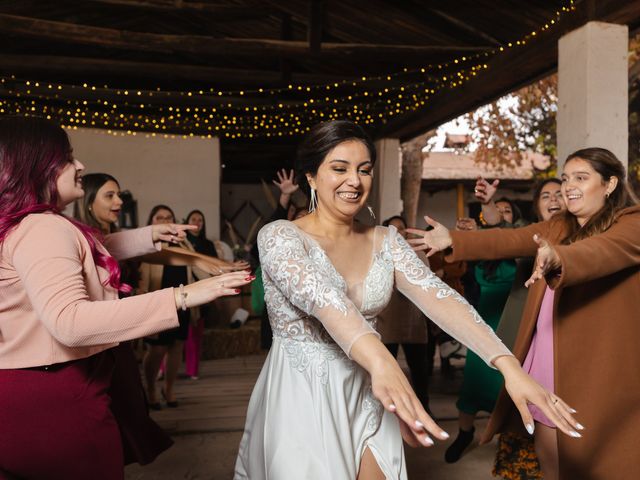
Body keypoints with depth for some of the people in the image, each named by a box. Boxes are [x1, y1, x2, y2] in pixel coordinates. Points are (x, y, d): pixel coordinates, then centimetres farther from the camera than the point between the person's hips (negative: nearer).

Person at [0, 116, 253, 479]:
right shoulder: (43, 229, -22)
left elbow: (81, 252, 31)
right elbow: (69, 321, -38)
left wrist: (148, 236, 30)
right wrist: (181, 297, -42)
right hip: (58, 397, -10)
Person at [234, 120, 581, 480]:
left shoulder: (385, 241, 1)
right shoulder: (279, 236, -13)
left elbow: (438, 296, -13)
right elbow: (318, 295, -32)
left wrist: (508, 364, -27)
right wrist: (381, 362, -50)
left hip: (366, 400, 4)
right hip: (300, 401, -3)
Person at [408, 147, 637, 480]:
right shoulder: (559, 226, 14)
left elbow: (602, 251, -30)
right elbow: (511, 240, 2)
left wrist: (558, 259, -50)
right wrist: (454, 240, -9)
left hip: (597, 369, -6)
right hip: (547, 362, 6)